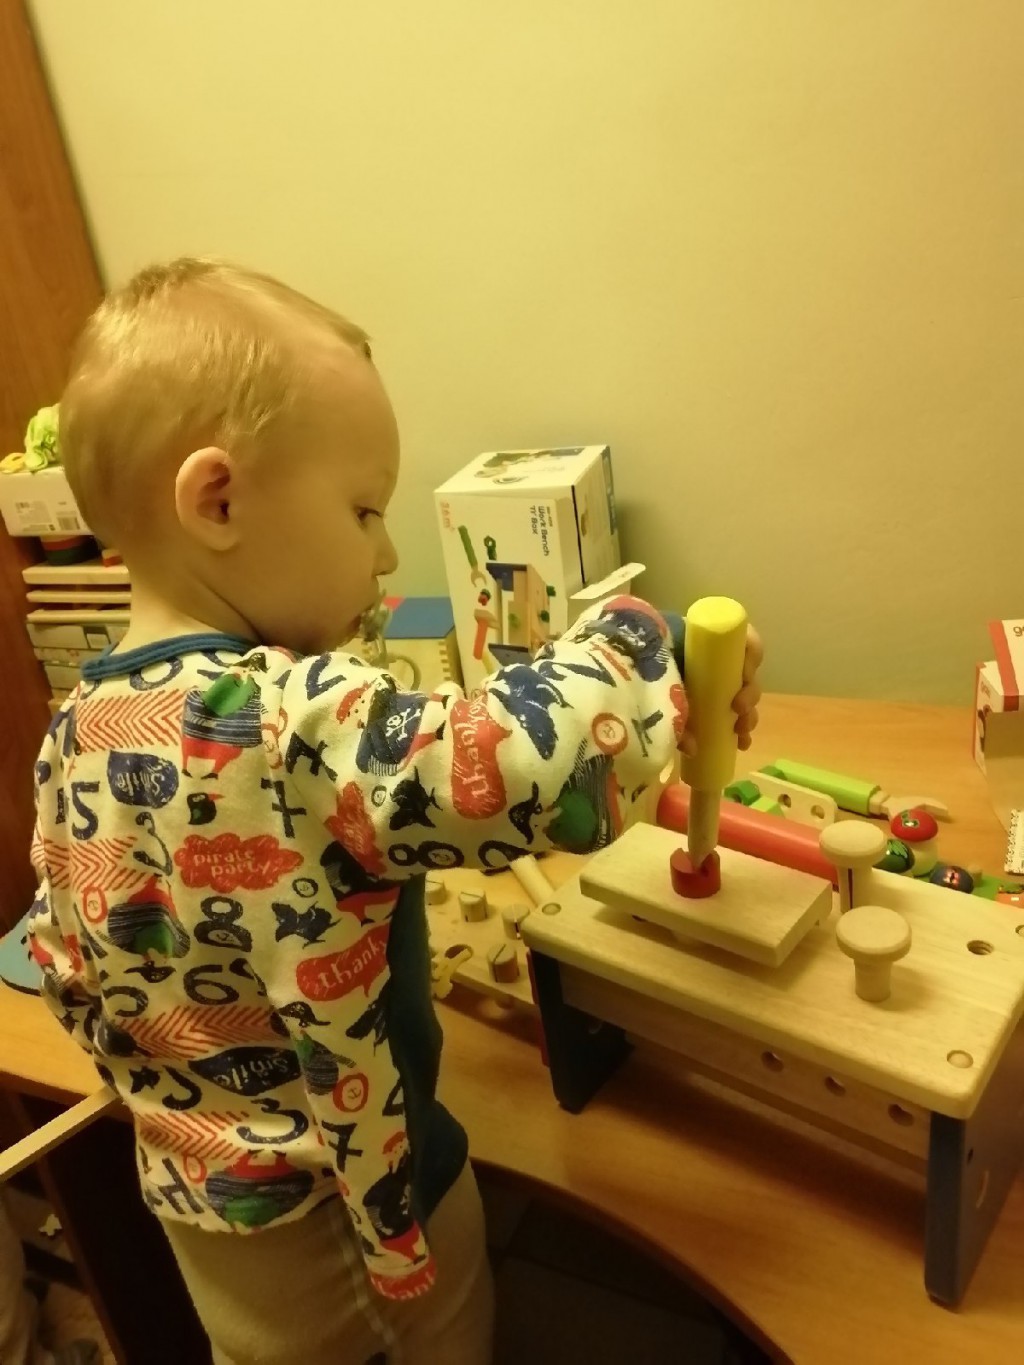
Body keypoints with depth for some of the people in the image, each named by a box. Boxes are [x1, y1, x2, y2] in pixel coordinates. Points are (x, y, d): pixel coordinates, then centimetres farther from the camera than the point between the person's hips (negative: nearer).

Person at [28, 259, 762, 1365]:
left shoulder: (76, 738, -9)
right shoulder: (299, 728, -34)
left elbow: (68, 977, 2)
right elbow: (552, 767, -43)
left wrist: (174, 1101, 16)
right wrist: (649, 640, -25)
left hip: (194, 1194, 7)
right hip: (346, 1200, -6)